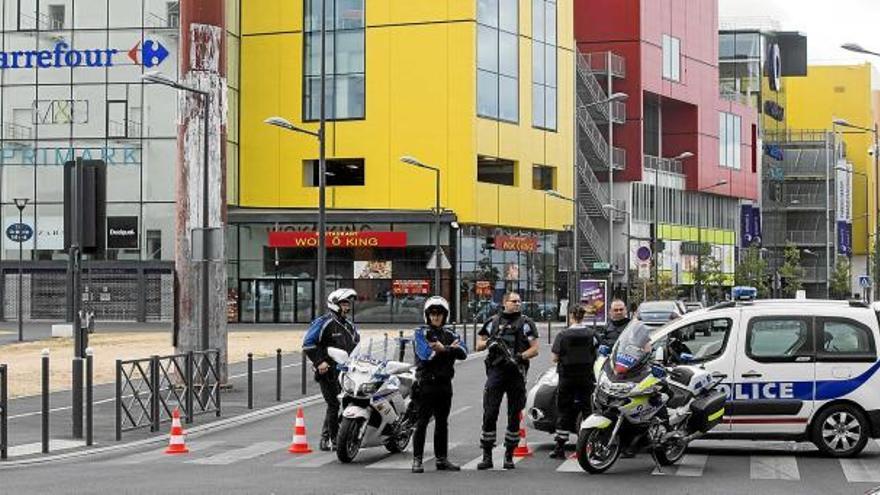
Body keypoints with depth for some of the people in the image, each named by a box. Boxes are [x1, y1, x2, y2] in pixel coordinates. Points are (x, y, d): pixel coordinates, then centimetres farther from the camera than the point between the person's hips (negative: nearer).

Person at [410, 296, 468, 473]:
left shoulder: (450, 334, 13)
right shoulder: (421, 333, -1)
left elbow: (463, 352, -4)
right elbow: (425, 354, -19)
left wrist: (443, 349, -19)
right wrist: (450, 349, -11)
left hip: (445, 384, 5)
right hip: (426, 384, -5)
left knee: (442, 423, 11)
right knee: (422, 423, -6)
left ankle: (442, 459, 18)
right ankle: (417, 460, -4)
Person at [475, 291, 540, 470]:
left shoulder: (526, 323, 9)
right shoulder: (493, 321, 14)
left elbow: (535, 349, 1)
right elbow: (478, 346, 18)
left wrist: (520, 357, -16)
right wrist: (488, 342, -4)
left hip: (516, 371, 0)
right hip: (496, 370, 0)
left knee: (514, 416, 3)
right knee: (490, 414, -7)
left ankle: (509, 455, 13)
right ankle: (487, 456, -4)